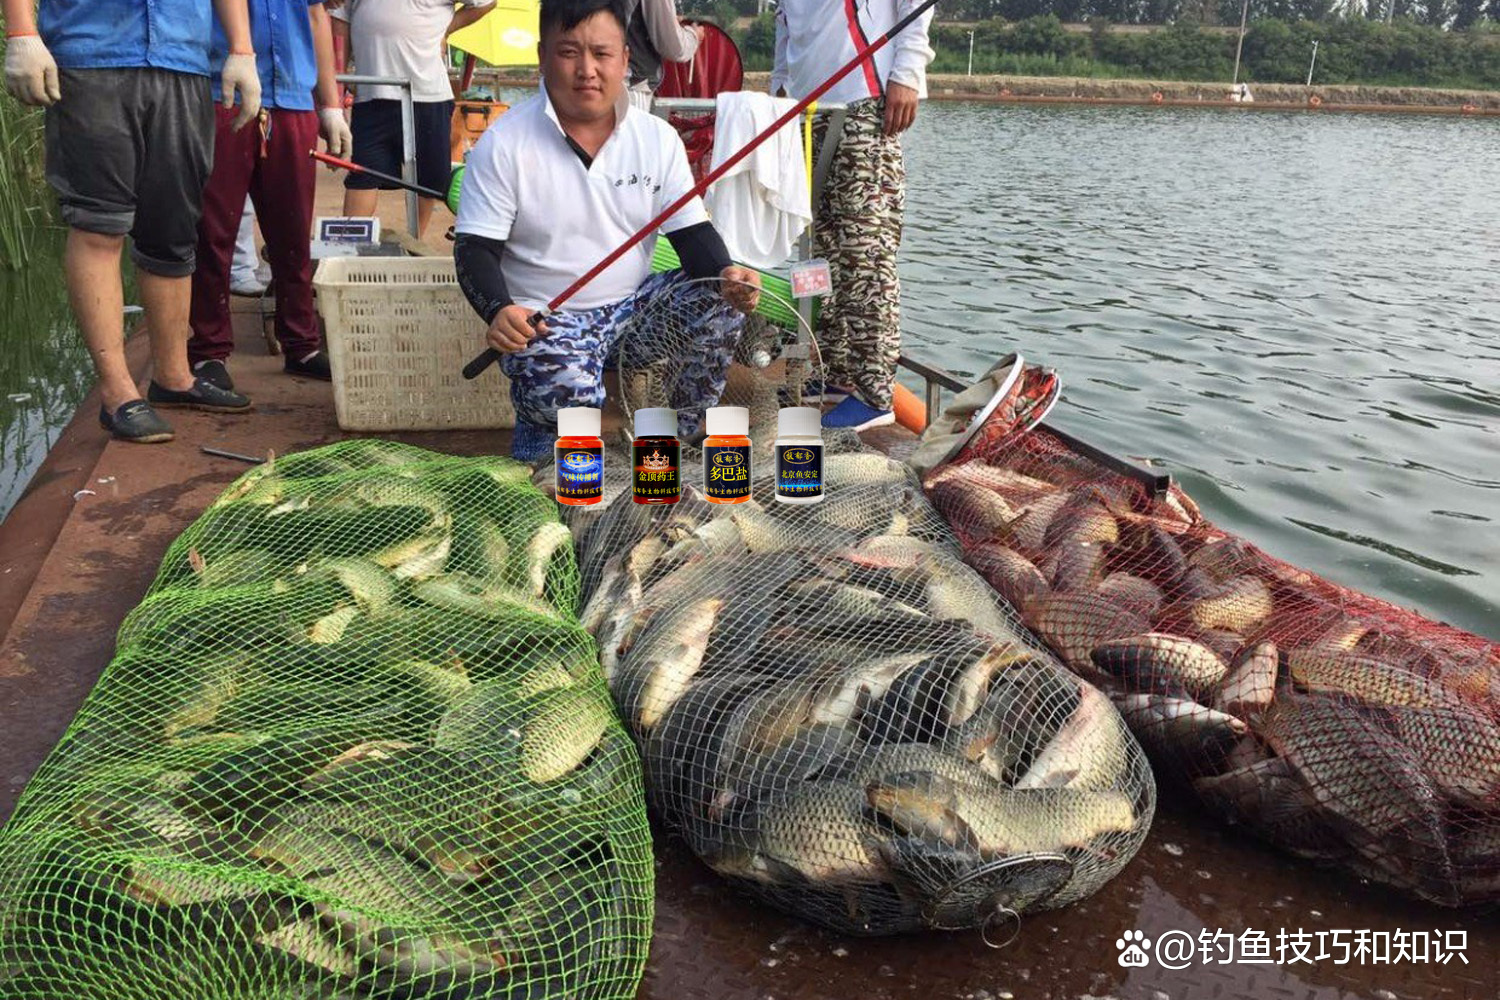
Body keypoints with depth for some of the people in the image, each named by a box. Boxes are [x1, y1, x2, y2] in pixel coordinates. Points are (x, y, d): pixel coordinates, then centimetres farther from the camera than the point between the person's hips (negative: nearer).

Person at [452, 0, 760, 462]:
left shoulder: (657, 138, 2)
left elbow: (691, 232, 2)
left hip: (635, 304, 5)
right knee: (571, 396, -34)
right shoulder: (504, 144, -9)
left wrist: (725, 273, -21)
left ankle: (680, 440, 0)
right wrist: (499, 311, -32)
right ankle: (536, 426, 6)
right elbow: (475, 250, -10)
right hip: (543, 321, -4)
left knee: (721, 301, -18)